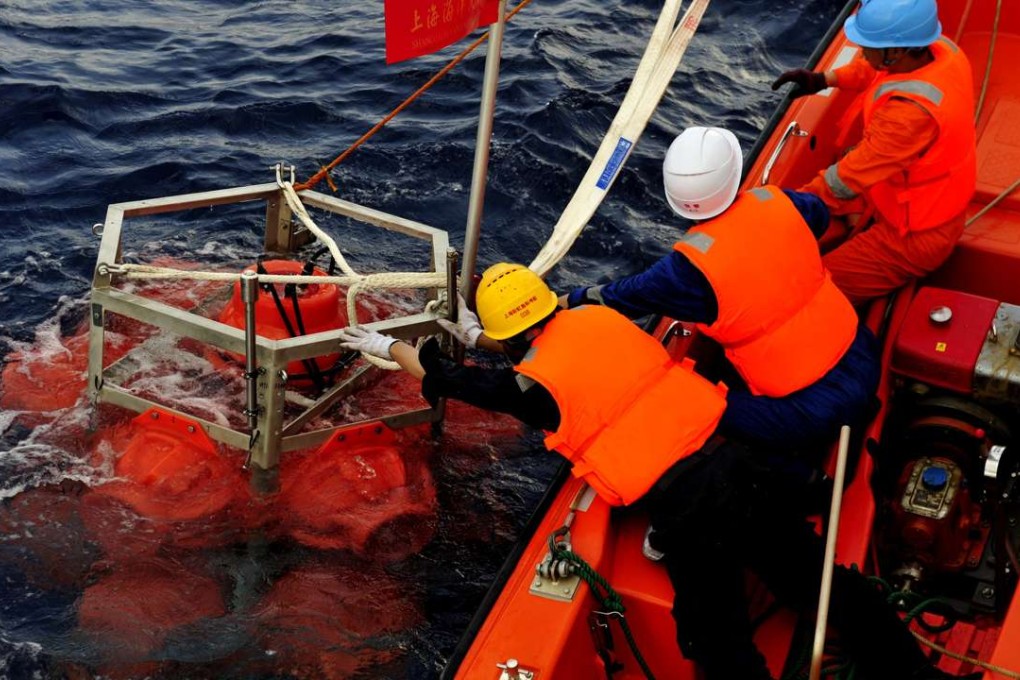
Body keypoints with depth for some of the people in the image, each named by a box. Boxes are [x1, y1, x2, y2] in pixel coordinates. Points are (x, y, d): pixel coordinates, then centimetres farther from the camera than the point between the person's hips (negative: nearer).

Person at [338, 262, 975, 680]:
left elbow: (454, 380, 9)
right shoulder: (598, 315, 7)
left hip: (684, 514, -6)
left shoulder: (534, 384, -7)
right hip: (736, 464, 6)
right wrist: (478, 333, 39)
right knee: (817, 576, 18)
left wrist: (387, 345, 25)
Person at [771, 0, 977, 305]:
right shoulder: (941, 48, -13)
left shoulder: (912, 111, -39)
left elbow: (849, 178, -31)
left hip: (914, 235, -9)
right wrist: (822, 80, 2)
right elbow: (874, 69, 10)